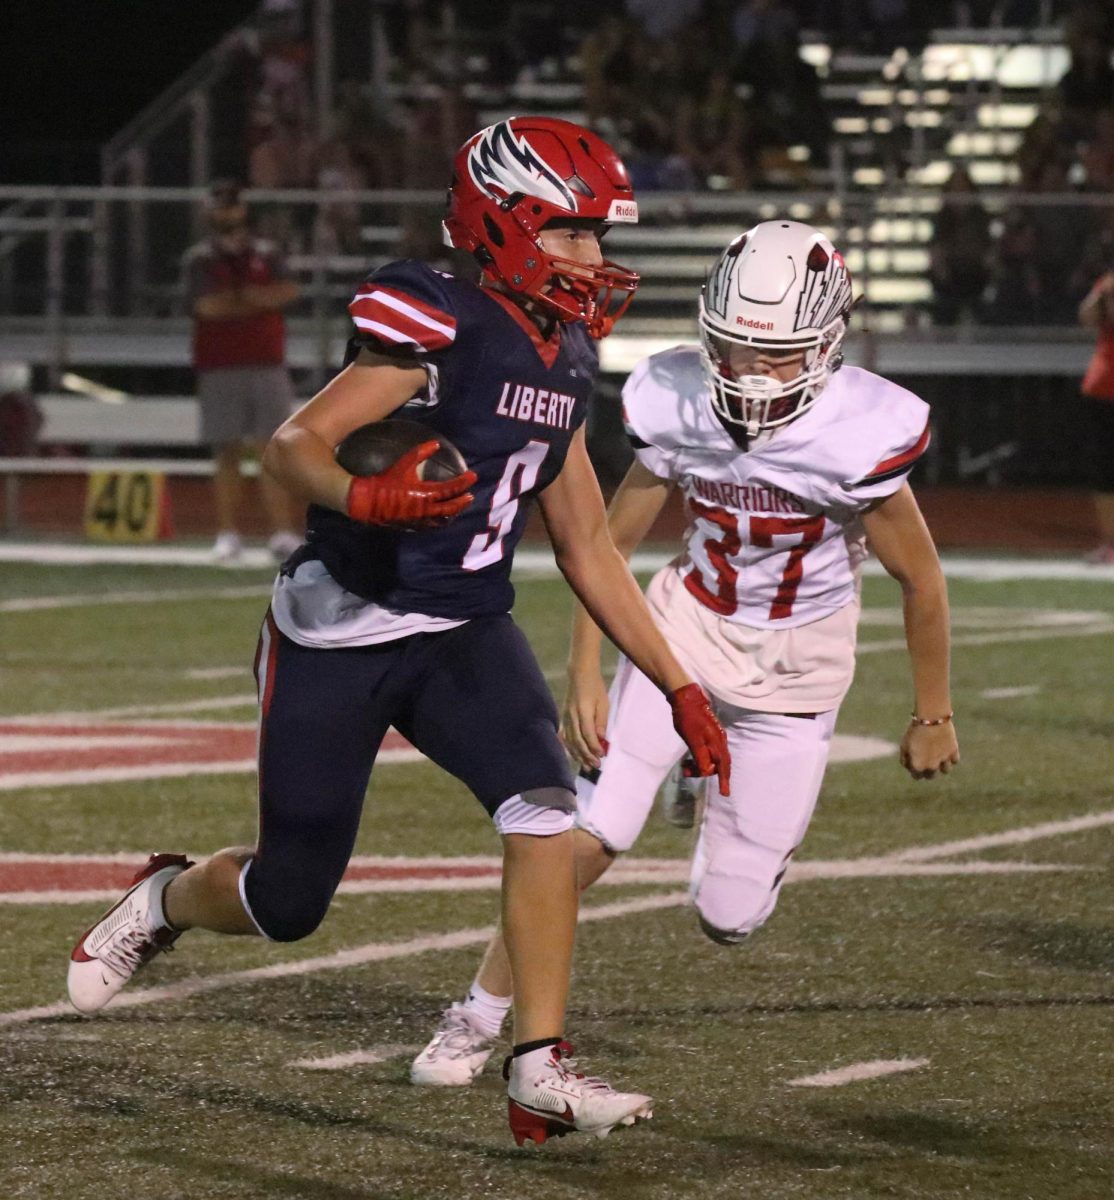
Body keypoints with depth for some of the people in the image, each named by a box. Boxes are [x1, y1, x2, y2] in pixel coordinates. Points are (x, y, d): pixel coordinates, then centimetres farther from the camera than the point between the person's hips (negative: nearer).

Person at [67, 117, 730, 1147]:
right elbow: (292, 446, -23)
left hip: (463, 634, 6)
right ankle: (166, 899, 40)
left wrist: (678, 687, 14)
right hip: (338, 632, -6)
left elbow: (588, 550, 15)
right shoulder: (437, 327, -17)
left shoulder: (563, 364, 7)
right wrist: (361, 499, -45)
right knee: (289, 900, 4)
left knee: (544, 805, -22)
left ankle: (540, 1072, -18)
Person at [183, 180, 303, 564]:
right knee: (227, 453, -1)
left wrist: (237, 298, -13)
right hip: (219, 369, -1)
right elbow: (207, 306, -11)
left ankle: (283, 533, -11)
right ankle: (228, 533, 2)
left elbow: (288, 290, -6)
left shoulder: (267, 255, 12)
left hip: (268, 367, 1)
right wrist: (259, 302, -5)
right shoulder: (199, 260, 5)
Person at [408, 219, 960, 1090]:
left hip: (795, 667, -1)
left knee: (729, 916, -1)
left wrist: (933, 716, -1)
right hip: (687, 627, 1)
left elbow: (921, 580, -10)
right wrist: (584, 679, -8)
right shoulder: (678, 406, -17)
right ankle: (479, 1018, 2)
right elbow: (611, 545, -3)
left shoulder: (858, 436, -25)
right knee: (588, 837, -16)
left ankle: (738, 804, 36)